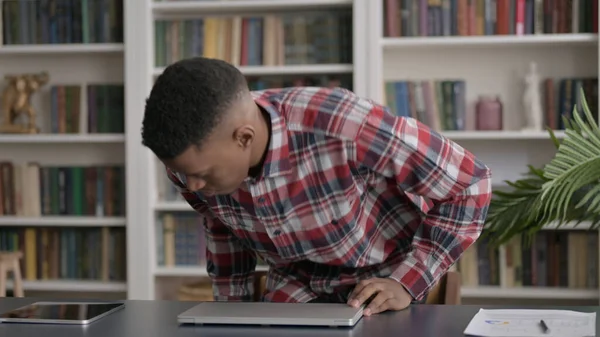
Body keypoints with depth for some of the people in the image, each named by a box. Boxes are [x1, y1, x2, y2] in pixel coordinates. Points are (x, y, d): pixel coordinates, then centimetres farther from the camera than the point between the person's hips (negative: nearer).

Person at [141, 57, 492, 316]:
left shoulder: (341, 127, -35)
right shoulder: (194, 160, -18)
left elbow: (469, 182, -23)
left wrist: (408, 282, -25)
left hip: (378, 290, -3)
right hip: (295, 286, 3)